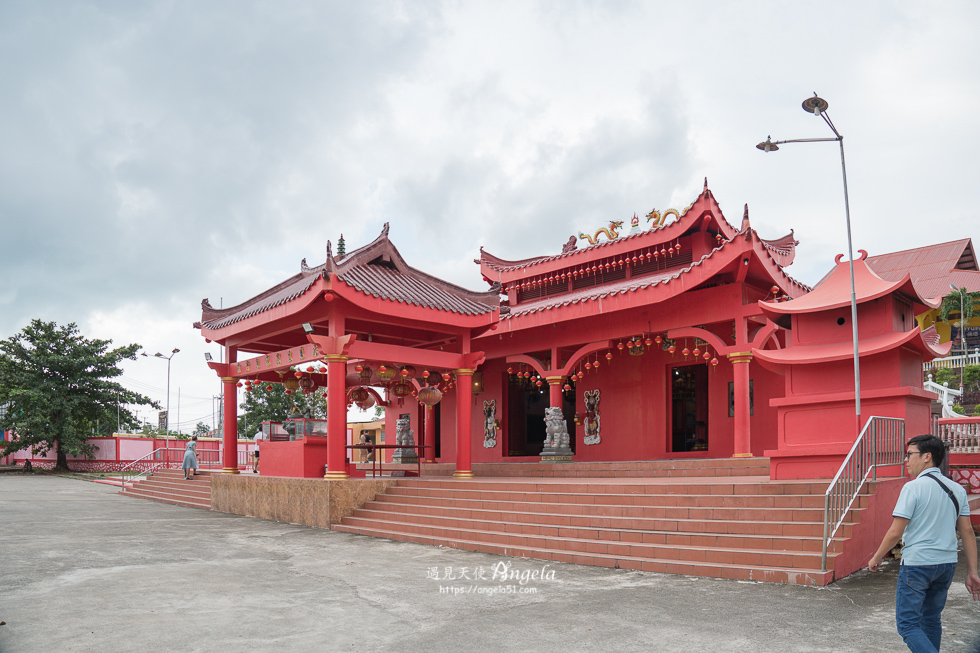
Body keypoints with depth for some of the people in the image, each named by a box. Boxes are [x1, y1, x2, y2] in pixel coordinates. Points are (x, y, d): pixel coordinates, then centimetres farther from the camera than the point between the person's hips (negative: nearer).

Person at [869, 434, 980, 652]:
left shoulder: (913, 487, -13)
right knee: (931, 620, 20)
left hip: (917, 563, -7)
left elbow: (896, 532, -14)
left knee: (908, 624, -1)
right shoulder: (957, 489, 7)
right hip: (947, 563, 7)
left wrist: (876, 558, -1)